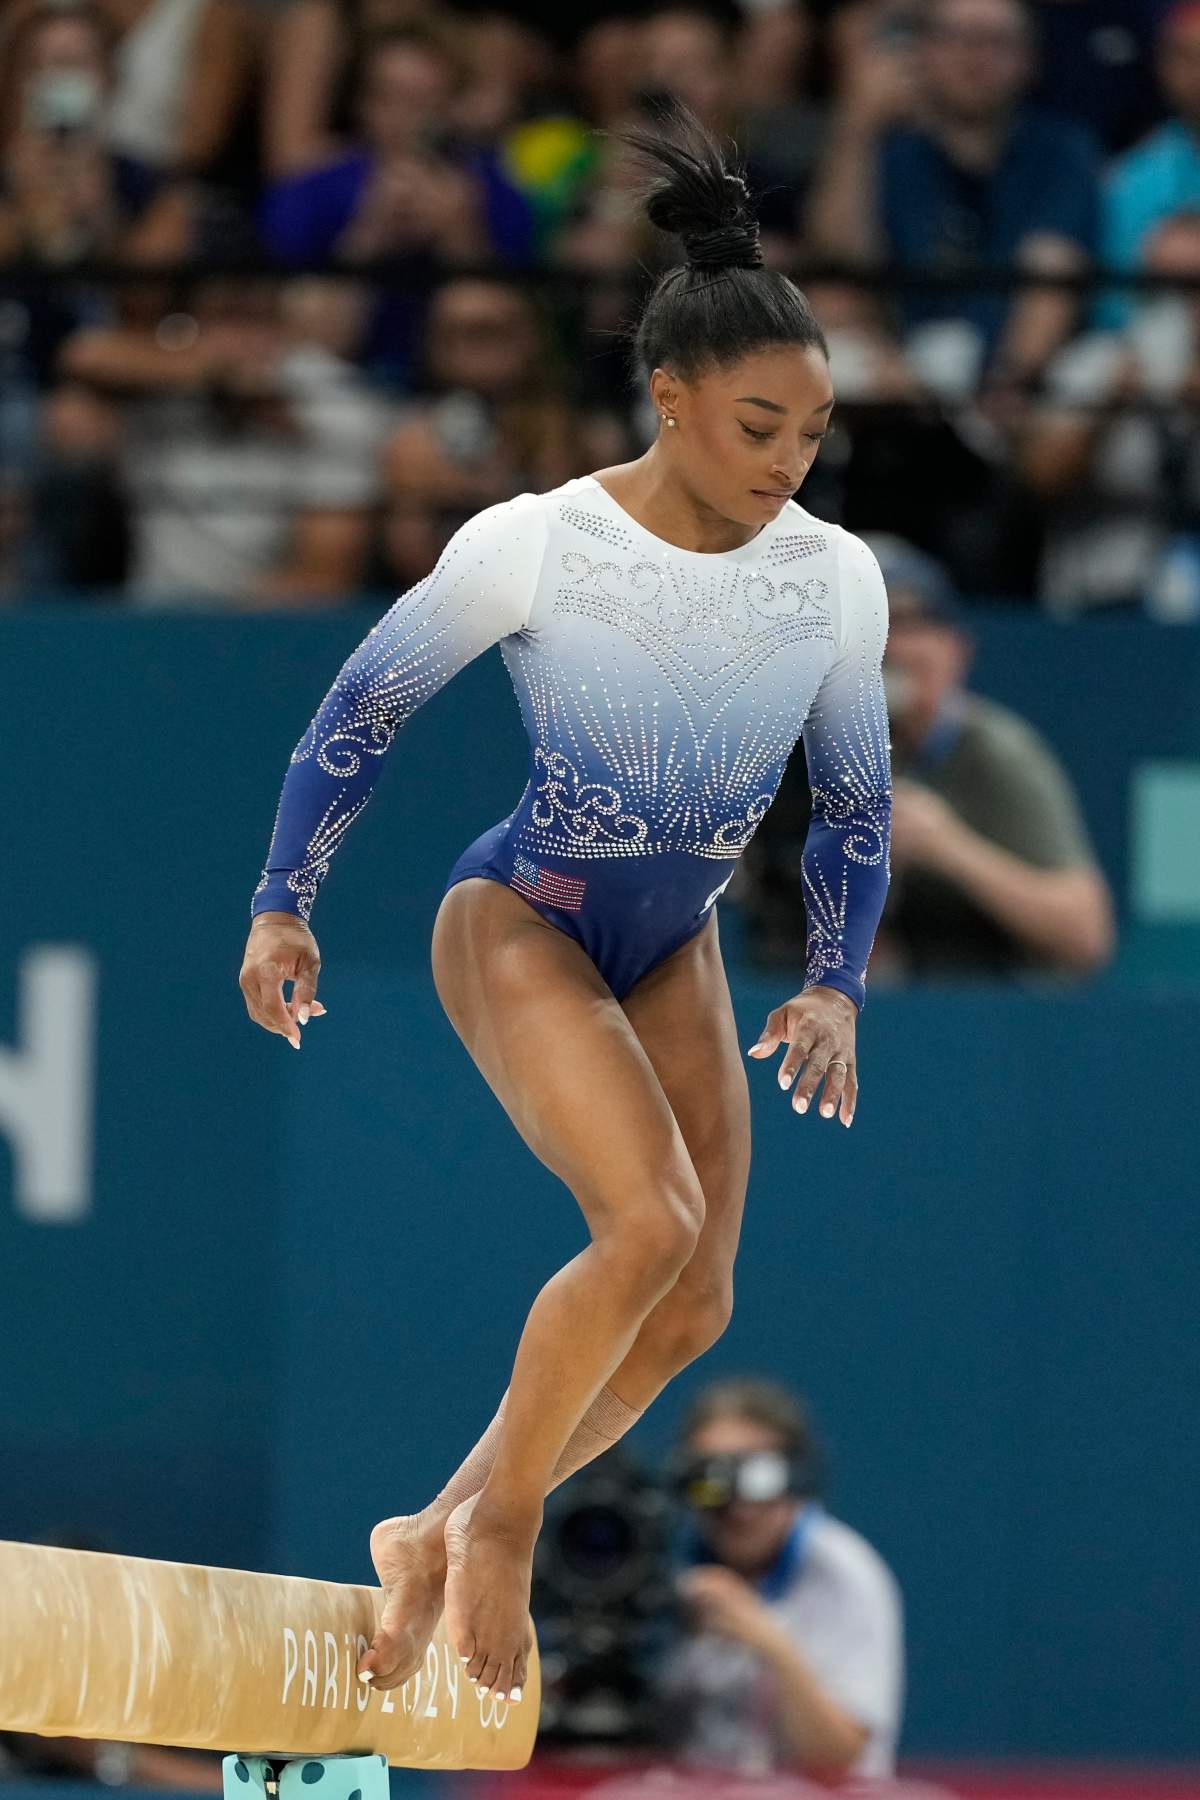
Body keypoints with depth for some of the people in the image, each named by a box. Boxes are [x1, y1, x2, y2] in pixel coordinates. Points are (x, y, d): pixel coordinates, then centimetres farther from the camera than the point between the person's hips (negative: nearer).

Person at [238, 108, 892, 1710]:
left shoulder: (834, 579, -8)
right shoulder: (532, 547, -20)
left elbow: (855, 800, 6)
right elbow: (362, 710, -8)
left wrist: (835, 985, -4)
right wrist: (283, 905, -8)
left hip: (672, 948, 6)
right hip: (518, 919, -6)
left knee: (694, 1307, 1)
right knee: (649, 1223, -25)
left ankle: (442, 1536, 17)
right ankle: (500, 1520, -6)